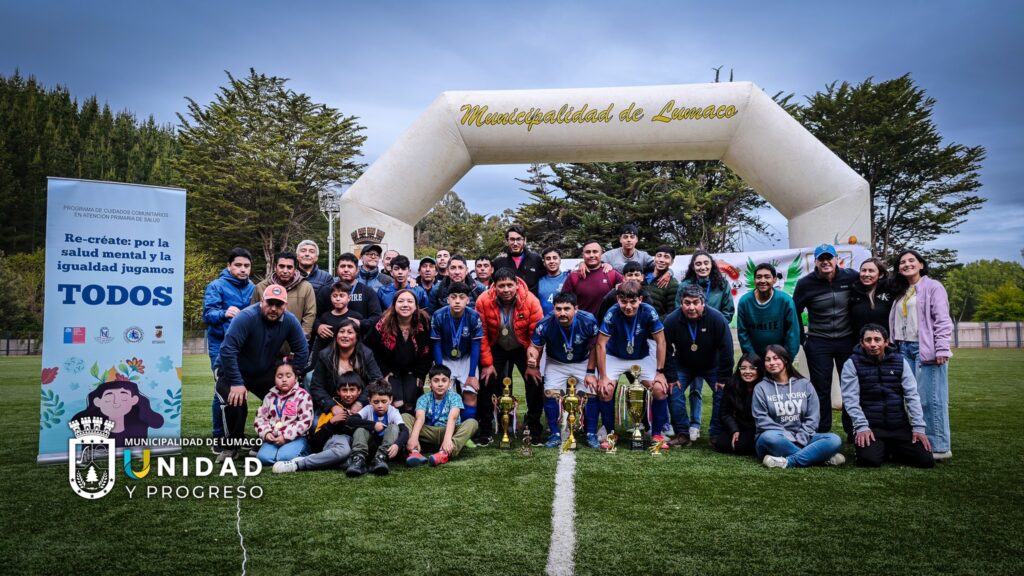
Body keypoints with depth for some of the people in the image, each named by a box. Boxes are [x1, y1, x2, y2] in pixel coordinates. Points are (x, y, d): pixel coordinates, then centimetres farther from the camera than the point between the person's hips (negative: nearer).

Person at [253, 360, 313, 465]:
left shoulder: (302, 395, -5)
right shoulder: (270, 396, 11)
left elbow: (305, 421, -11)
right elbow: (261, 417, 12)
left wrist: (286, 436, -15)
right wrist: (266, 433, -8)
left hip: (295, 437, -4)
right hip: (273, 438, 4)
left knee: (284, 457, -29)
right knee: (262, 457, -22)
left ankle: (301, 451, 1)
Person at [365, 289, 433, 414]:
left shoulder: (424, 323, -11)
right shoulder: (383, 324, -13)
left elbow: (428, 352, -3)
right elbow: (370, 349, -6)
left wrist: (419, 373, -7)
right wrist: (384, 372, -10)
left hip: (413, 372, 1)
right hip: (389, 370, -1)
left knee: (410, 404, -11)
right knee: (397, 404, -21)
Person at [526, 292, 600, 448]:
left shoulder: (588, 321, -26)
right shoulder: (545, 324, -27)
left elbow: (593, 347, -12)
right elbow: (535, 347, -17)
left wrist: (590, 372, -11)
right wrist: (532, 361, -39)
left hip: (583, 362, 0)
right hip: (556, 363, 0)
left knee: (592, 391, -13)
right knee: (550, 393, -16)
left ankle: (592, 434, 3)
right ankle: (555, 434, 0)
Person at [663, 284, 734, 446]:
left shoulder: (716, 318, -27)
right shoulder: (671, 320, -24)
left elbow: (726, 350, -21)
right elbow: (666, 351, -15)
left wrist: (723, 378, -20)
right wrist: (671, 377, -17)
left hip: (711, 365, -1)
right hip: (683, 365, 1)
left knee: (722, 392, -13)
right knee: (674, 392, -13)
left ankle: (717, 435, 2)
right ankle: (683, 433, 1)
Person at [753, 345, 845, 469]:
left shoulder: (804, 384, 10)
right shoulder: (761, 388, 3)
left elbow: (812, 418, 3)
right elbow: (762, 420, -7)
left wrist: (800, 439, -12)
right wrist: (788, 436, -17)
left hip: (802, 439, 3)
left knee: (834, 440, -21)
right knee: (769, 437, -38)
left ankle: (786, 462, -30)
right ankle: (823, 457, -27)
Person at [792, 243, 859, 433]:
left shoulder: (851, 277, -6)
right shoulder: (805, 283, -7)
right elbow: (794, 312, 3)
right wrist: (802, 338, 1)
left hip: (847, 340, 1)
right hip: (818, 343, -1)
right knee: (821, 389, 4)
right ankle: (821, 433, 13)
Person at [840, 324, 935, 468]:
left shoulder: (900, 361, 6)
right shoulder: (852, 364, -3)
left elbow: (912, 396, 2)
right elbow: (851, 398, -10)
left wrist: (918, 427, -5)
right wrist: (861, 427, -19)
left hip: (900, 426, 3)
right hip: (871, 427, -3)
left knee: (926, 460, -11)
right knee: (869, 460, -27)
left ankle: (893, 450, 18)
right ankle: (880, 449, 10)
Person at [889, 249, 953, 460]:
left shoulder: (932, 287, 0)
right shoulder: (900, 292, 20)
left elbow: (942, 320, -8)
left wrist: (942, 349, -15)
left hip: (926, 350, -7)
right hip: (905, 349, 7)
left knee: (930, 399, -8)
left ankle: (938, 447, -2)